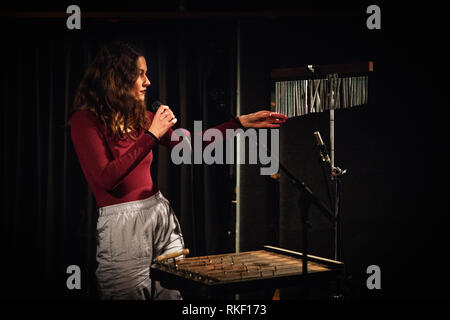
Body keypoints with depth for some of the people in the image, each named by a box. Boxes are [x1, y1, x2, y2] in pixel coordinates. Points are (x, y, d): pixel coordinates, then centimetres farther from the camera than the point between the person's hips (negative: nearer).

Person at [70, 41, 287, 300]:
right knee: (130, 293, 2)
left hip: (161, 213, 6)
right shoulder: (85, 120, -9)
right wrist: (152, 135, -17)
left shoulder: (141, 117, 11)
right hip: (121, 222, -6)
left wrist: (242, 122, 10)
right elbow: (106, 178, -19)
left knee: (173, 293, 7)